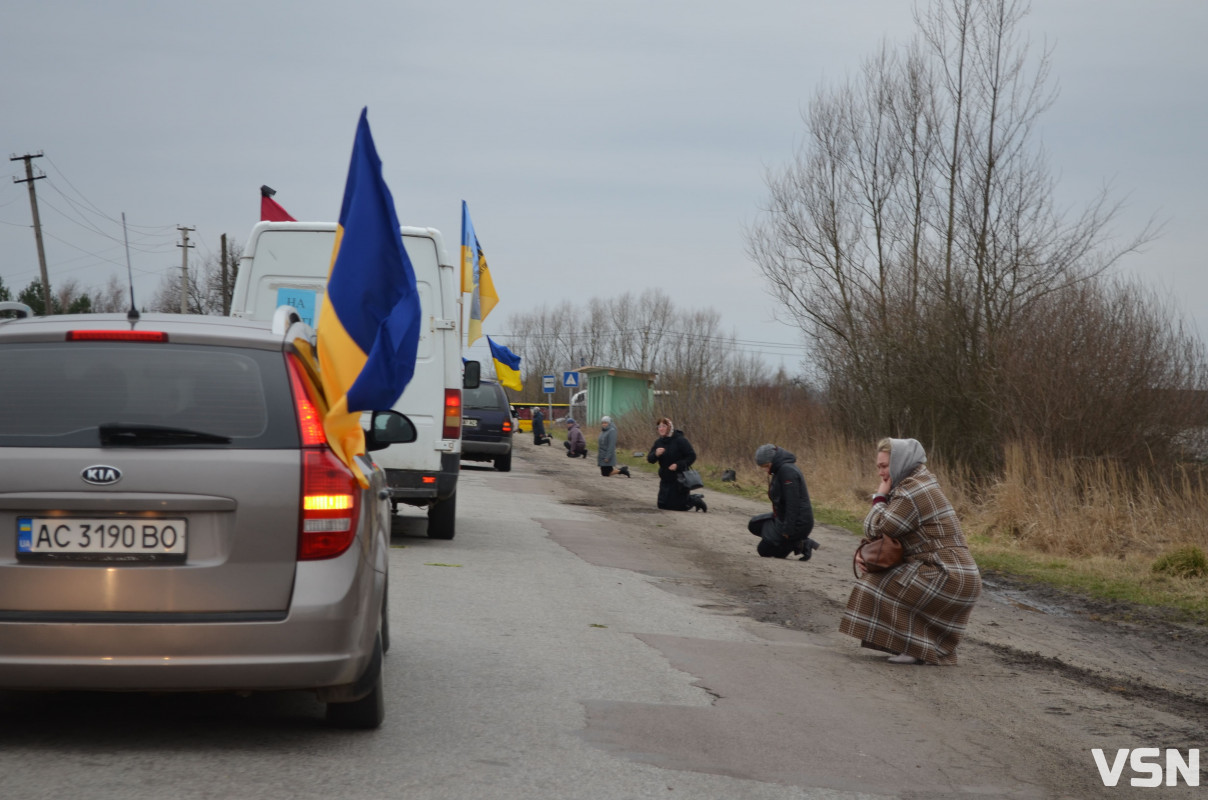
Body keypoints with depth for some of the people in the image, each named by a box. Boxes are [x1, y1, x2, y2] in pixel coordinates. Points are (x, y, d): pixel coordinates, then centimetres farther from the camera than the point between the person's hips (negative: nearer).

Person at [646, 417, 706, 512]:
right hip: (665, 479, 7)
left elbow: (692, 456, -17)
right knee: (662, 505, 11)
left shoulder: (680, 440, -15)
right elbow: (649, 459, -1)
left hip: (680, 478, -7)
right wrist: (656, 454, -24)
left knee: (676, 506, -8)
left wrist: (678, 465, -26)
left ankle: (697, 501, 18)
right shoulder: (658, 442, 4)